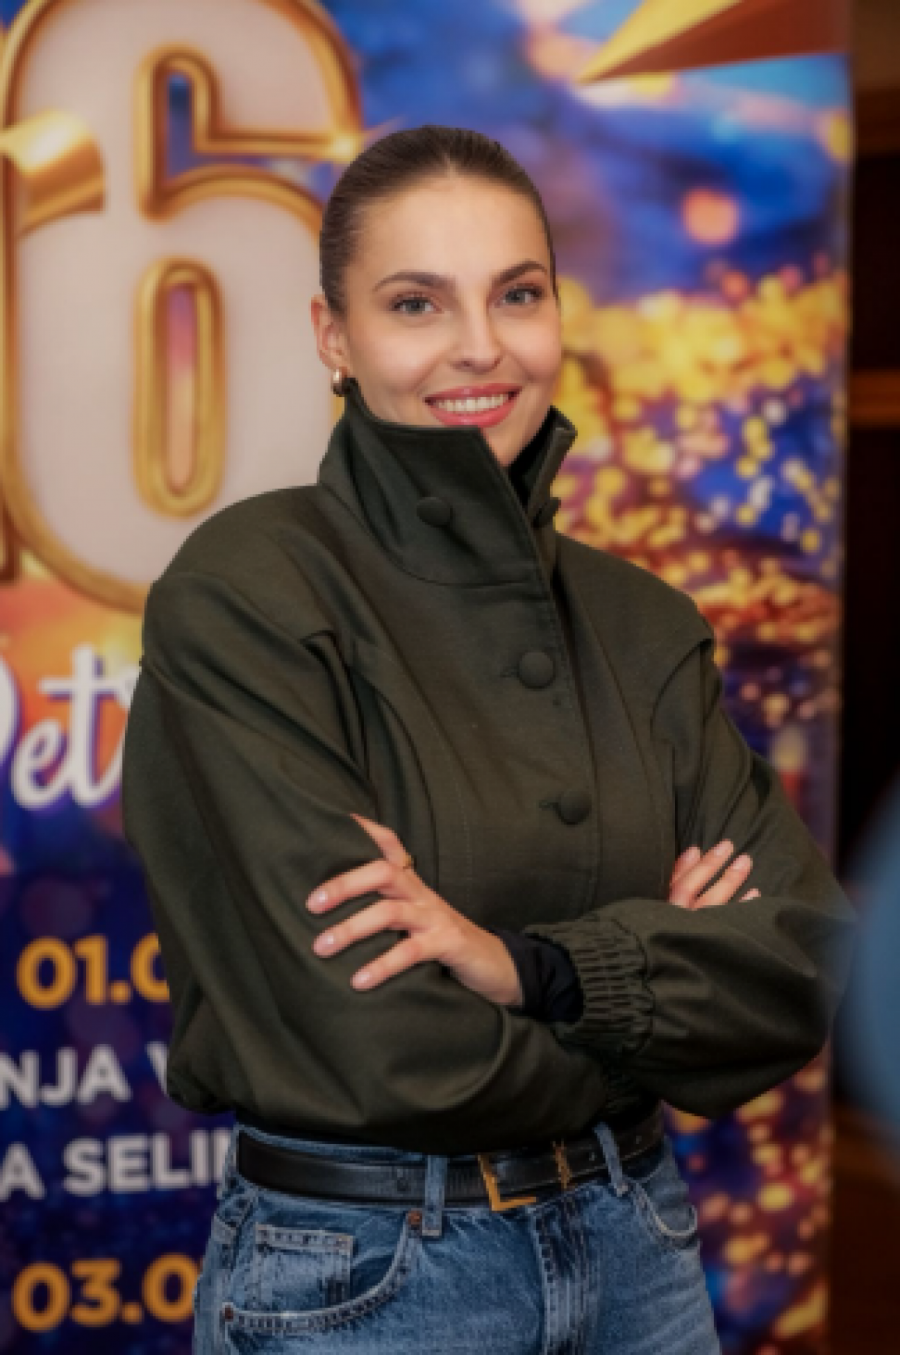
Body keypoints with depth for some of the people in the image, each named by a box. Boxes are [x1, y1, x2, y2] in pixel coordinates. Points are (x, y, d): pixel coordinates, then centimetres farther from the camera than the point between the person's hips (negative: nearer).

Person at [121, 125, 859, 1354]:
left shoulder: (638, 621, 3)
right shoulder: (243, 594, -14)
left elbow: (809, 964, -6)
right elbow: (372, 1047, -21)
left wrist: (535, 967, -21)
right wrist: (666, 970, -7)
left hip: (636, 1249, 5)